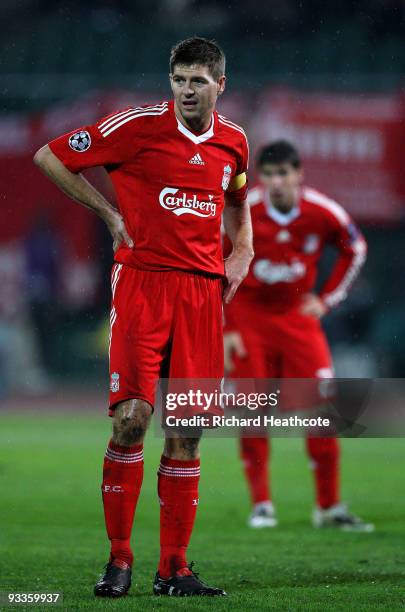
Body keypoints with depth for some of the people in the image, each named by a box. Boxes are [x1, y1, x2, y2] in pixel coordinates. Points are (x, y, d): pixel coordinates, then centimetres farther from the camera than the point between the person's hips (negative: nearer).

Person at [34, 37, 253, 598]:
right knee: (132, 416, -13)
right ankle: (119, 558, -1)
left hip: (203, 289, 4)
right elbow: (50, 157, 0)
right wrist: (111, 214, 0)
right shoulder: (138, 126, -5)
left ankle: (174, 567, 8)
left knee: (187, 430, 2)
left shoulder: (233, 142, 10)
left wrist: (242, 254, 15)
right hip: (142, 280, -4)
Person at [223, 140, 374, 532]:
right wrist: (225, 330, -10)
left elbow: (355, 249, 9)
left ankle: (328, 508, 4)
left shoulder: (322, 213, -12)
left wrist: (327, 299, 2)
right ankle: (261, 505, 6)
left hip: (297, 315, 2)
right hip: (248, 317, -2)